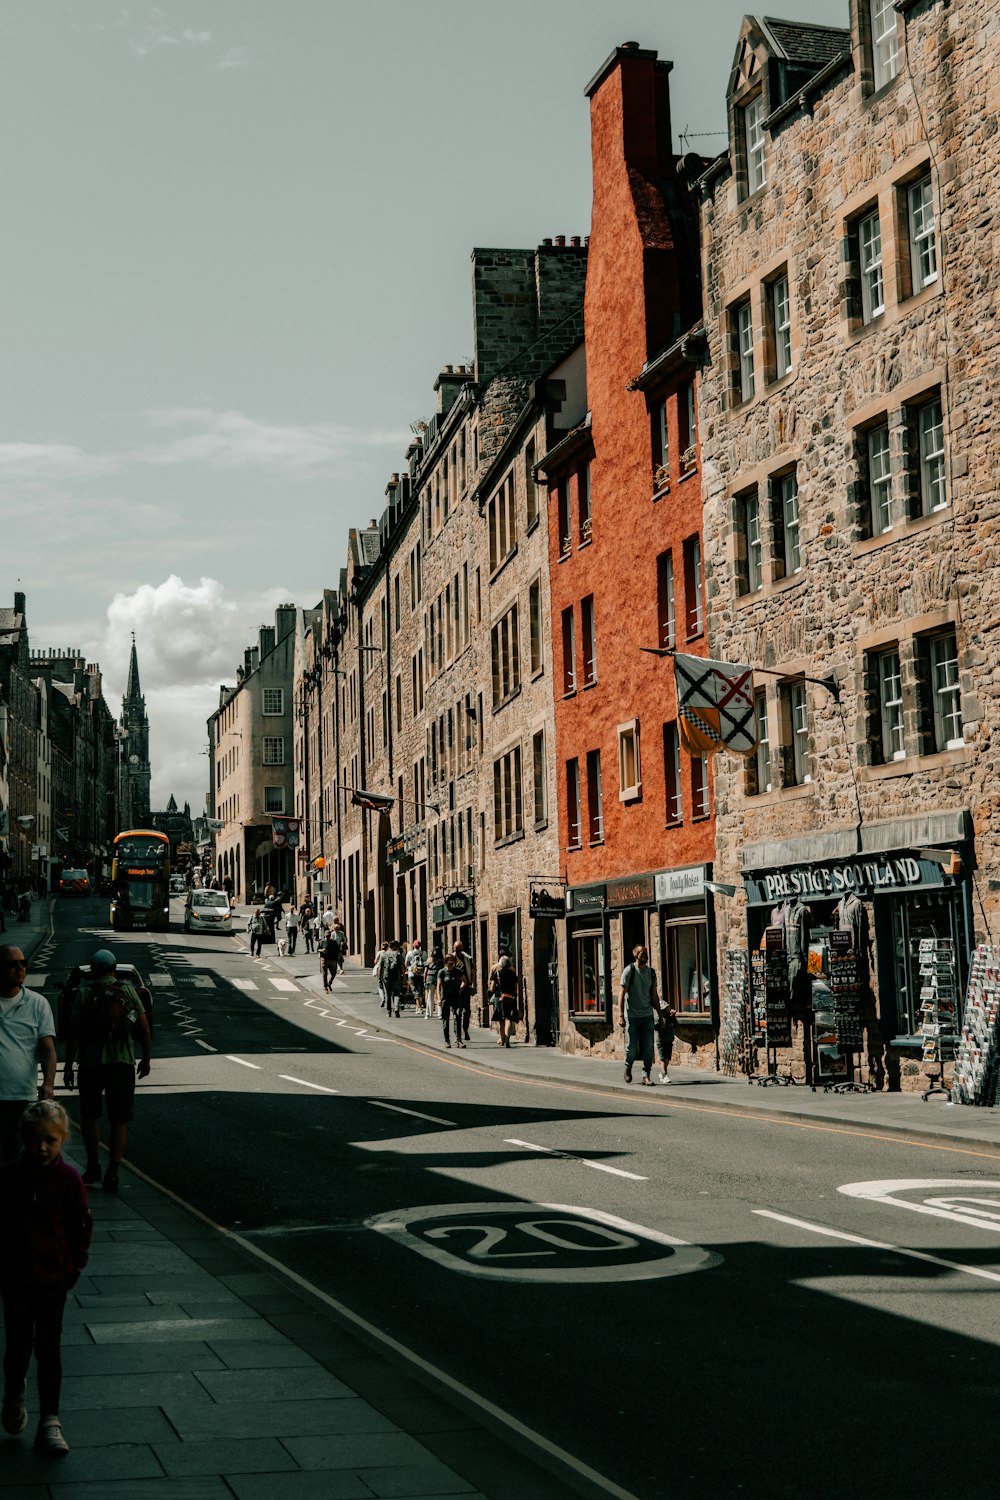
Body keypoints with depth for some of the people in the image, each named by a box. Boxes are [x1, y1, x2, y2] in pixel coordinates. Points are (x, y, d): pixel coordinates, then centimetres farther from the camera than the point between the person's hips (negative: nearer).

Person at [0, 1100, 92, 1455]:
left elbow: (81, 1224, 0)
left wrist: (74, 1265, -1)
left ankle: (50, 1421, 13)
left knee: (48, 1348, 5)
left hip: (53, 1277, -1)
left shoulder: (68, 1179, -8)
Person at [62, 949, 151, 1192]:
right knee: (119, 1121, 5)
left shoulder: (84, 993, -1)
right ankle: (112, 1174, -3)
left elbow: (73, 1031, -7)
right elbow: (144, 1029, 0)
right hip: (122, 1063, 0)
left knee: (89, 1116, 19)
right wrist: (146, 1059, 11)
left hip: (91, 1064, 0)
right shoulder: (128, 991, 2)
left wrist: (69, 1065, -2)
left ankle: (93, 1166, 16)